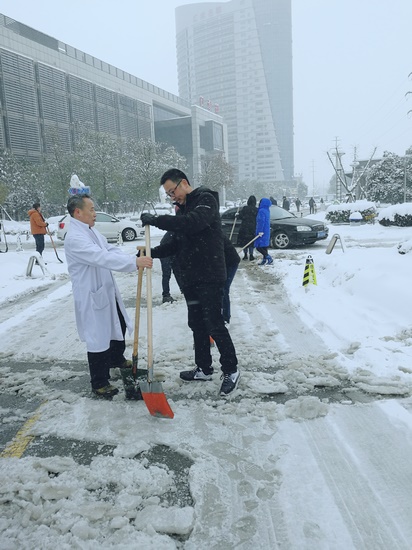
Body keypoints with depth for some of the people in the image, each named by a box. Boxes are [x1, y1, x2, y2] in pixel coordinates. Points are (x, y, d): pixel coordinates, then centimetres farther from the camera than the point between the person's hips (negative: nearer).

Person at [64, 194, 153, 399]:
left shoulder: (92, 231, 9)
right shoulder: (74, 238, -22)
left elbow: (111, 251, 3)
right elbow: (103, 258, -33)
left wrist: (136, 261, -13)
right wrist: (134, 262, -38)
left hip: (107, 292, 10)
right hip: (92, 297, -10)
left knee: (118, 326, 26)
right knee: (98, 338, 1)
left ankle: (116, 359, 51)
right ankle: (99, 384, 18)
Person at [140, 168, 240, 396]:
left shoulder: (206, 199, -8)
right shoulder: (184, 208, 19)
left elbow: (193, 223, -29)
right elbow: (176, 244, 19)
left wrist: (156, 220, -24)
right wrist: (151, 252, 6)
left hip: (209, 277, -9)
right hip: (190, 278, 9)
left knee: (214, 324, -5)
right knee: (197, 324, 13)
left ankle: (231, 370, 10)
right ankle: (204, 368, 27)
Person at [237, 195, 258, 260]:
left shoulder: (245, 208, -5)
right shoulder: (256, 210, -3)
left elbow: (240, 216, -4)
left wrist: (237, 215, 16)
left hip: (244, 228, 0)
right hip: (253, 228, 0)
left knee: (244, 241, 9)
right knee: (252, 241, 8)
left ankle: (245, 254, 10)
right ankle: (251, 255, 6)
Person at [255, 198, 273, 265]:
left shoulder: (262, 211, -15)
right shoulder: (267, 210, 14)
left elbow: (261, 221, -23)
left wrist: (260, 231, -25)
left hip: (262, 232, -10)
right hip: (266, 231, 10)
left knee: (259, 247, -7)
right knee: (264, 247, 13)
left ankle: (269, 257, -9)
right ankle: (264, 260, 16)